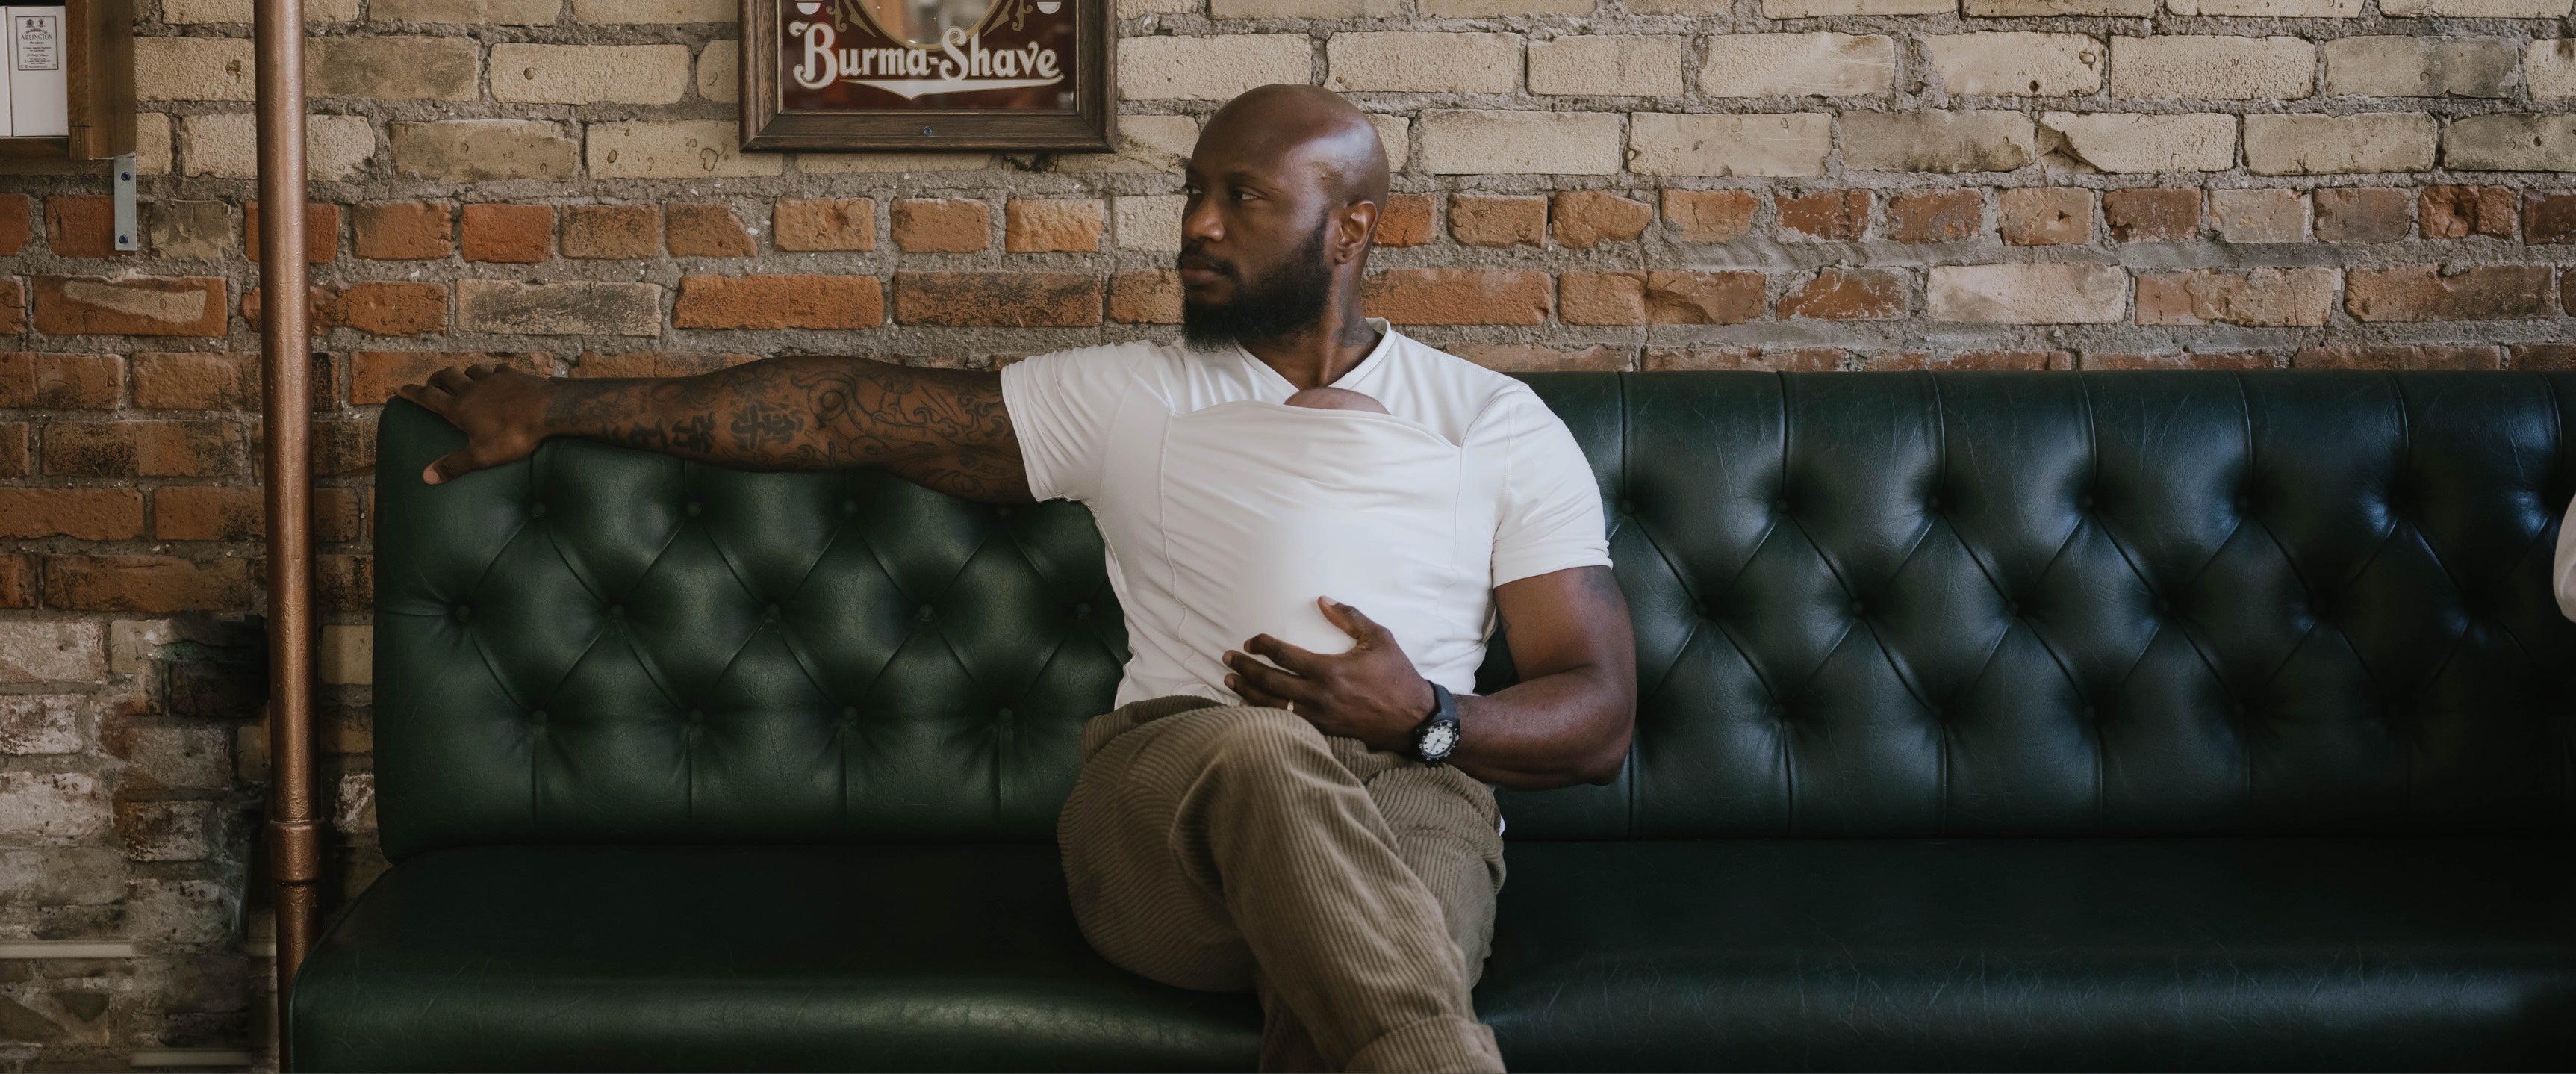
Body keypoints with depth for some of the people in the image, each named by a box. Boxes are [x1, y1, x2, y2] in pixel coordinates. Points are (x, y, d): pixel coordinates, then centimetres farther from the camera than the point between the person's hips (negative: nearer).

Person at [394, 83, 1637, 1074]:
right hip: (1162, 804, 1)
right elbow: (850, 409, 17)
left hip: (1416, 793, 0)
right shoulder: (1123, 395, 16)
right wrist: (558, 407, 16)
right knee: (1259, 745, -39)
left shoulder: (1501, 428, 13)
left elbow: (1599, 714, 9)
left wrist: (1427, 717, -12)